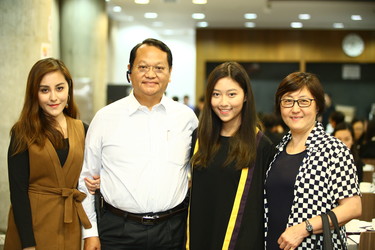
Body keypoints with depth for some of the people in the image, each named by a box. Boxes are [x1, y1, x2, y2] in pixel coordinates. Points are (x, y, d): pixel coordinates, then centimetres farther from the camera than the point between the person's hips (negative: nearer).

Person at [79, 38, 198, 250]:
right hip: (119, 231, -1)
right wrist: (90, 232, 2)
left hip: (173, 231, 1)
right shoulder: (105, 118, -1)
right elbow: (86, 178, 4)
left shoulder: (187, 117, 3)